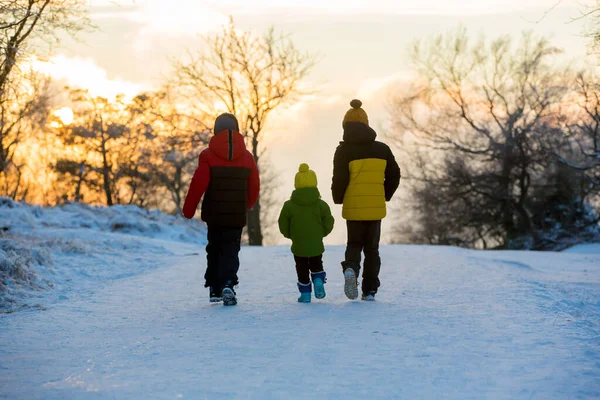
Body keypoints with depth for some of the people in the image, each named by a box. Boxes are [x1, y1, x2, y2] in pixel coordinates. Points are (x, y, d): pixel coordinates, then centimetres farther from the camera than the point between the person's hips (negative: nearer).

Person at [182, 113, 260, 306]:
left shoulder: (208, 155, -7)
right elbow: (254, 187, 6)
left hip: (214, 214, -1)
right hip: (237, 215, 1)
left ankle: (215, 289, 18)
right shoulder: (247, 156, 2)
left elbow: (198, 184, -11)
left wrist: (188, 210, -2)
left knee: (214, 249, 16)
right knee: (231, 251, 2)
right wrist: (247, 205, 25)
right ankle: (228, 285, -21)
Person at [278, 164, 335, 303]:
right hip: (316, 245, 1)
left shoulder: (289, 205, -7)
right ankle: (318, 281, -4)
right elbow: (328, 224, -3)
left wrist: (290, 235, 15)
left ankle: (305, 293, 7)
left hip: (298, 246, -1)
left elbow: (283, 226, -3)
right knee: (316, 265, 20)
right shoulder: (321, 205, -6)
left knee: (302, 270, 10)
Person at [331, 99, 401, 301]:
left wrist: (338, 199, 8)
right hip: (376, 208, 2)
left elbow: (339, 179, -10)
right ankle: (370, 291, 9)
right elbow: (394, 176, 8)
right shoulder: (382, 149, 4)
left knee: (354, 244, 15)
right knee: (372, 248, 13)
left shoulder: (344, 150, -7)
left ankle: (351, 268, -16)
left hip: (353, 207, -2)